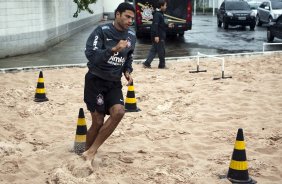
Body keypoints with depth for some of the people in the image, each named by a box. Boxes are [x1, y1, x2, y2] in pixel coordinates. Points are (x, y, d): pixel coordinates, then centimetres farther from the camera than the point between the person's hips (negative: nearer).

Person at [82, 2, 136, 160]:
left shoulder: (132, 36, 5)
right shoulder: (102, 31, -14)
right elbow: (91, 55, -25)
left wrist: (127, 72, 2)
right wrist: (114, 49, -35)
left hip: (114, 83, 5)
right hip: (96, 80, -5)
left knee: (119, 112, -19)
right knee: (98, 122, -5)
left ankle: (92, 150, -6)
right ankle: (87, 151, 20)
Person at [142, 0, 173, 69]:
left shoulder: (160, 14, 14)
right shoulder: (157, 14, -17)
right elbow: (155, 25, -24)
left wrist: (167, 25, 17)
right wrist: (156, 36, -28)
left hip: (160, 35, 10)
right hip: (158, 36, -10)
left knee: (154, 50, 11)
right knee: (161, 51, 1)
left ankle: (147, 63, 10)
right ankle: (162, 64, 12)